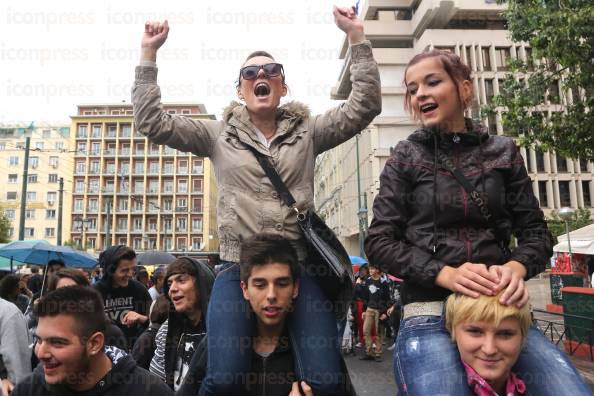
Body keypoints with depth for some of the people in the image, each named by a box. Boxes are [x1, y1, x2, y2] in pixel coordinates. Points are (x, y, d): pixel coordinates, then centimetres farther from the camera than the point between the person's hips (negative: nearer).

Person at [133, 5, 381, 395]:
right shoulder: (219, 135, 11)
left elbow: (365, 106, 5)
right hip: (239, 270, 0)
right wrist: (149, 53, 3)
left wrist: (357, 36, 1)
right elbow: (151, 123, 6)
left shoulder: (307, 132, 12)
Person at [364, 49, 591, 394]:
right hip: (429, 313, -1)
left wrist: (516, 267, -13)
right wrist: (445, 273, -15)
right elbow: (379, 241, -1)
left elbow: (535, 231, 10)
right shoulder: (405, 159, 4)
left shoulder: (503, 152, 9)